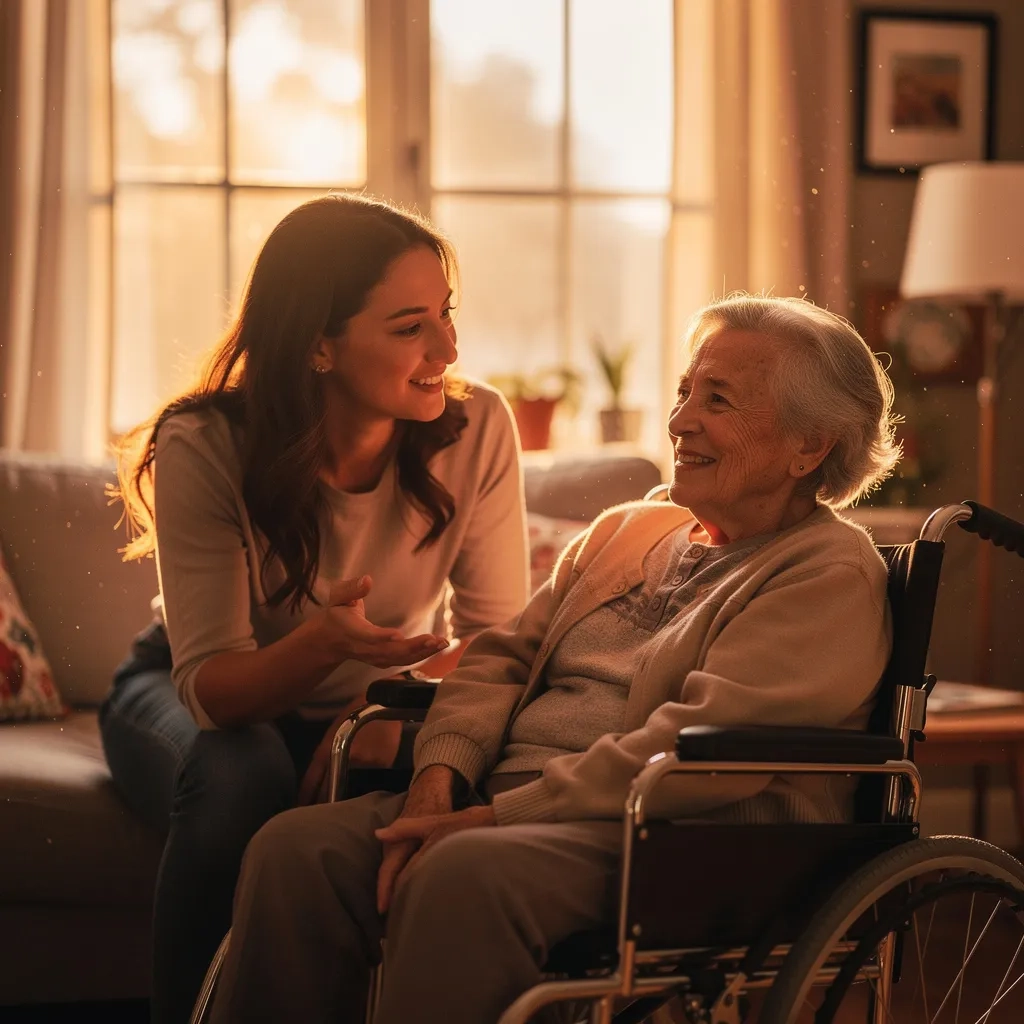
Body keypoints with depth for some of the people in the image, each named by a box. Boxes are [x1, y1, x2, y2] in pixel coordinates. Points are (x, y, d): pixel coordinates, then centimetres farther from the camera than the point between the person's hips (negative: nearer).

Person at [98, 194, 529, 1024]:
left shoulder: (476, 428, -19)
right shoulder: (203, 450, -26)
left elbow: (499, 635, -16)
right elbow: (211, 685, -28)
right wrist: (324, 643, -50)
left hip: (372, 707, 2)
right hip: (190, 695, -2)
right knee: (240, 777, -36)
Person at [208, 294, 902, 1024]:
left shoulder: (832, 574, -3)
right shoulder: (626, 531, 23)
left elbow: (702, 748, -15)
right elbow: (502, 659, 19)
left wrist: (501, 815, -18)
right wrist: (440, 778, -3)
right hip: (507, 806, 7)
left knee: (464, 874, -36)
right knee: (294, 849, -18)